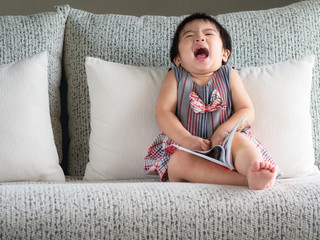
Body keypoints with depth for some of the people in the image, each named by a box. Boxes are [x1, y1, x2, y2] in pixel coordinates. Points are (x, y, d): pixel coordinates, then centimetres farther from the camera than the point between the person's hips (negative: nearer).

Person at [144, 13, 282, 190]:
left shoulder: (229, 76, 13)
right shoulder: (175, 77, 11)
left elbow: (247, 111, 5)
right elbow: (163, 113, -2)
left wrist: (224, 130, -17)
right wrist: (187, 140, -19)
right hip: (185, 147, -1)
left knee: (239, 139, -31)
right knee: (178, 162, -34)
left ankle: (254, 171, -62)